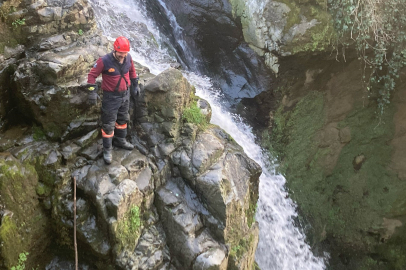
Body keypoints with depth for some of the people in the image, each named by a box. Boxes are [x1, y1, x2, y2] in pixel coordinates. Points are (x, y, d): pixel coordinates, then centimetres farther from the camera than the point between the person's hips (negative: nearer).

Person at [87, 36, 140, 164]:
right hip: (111, 97, -6)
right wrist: (92, 91, -19)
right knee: (108, 124, 1)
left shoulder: (128, 58, -8)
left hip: (125, 94, 6)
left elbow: (132, 71, 12)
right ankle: (107, 149, 15)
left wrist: (135, 85, 17)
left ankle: (120, 140, 45)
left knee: (123, 119, 23)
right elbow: (92, 75, -16)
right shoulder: (105, 61, -24)